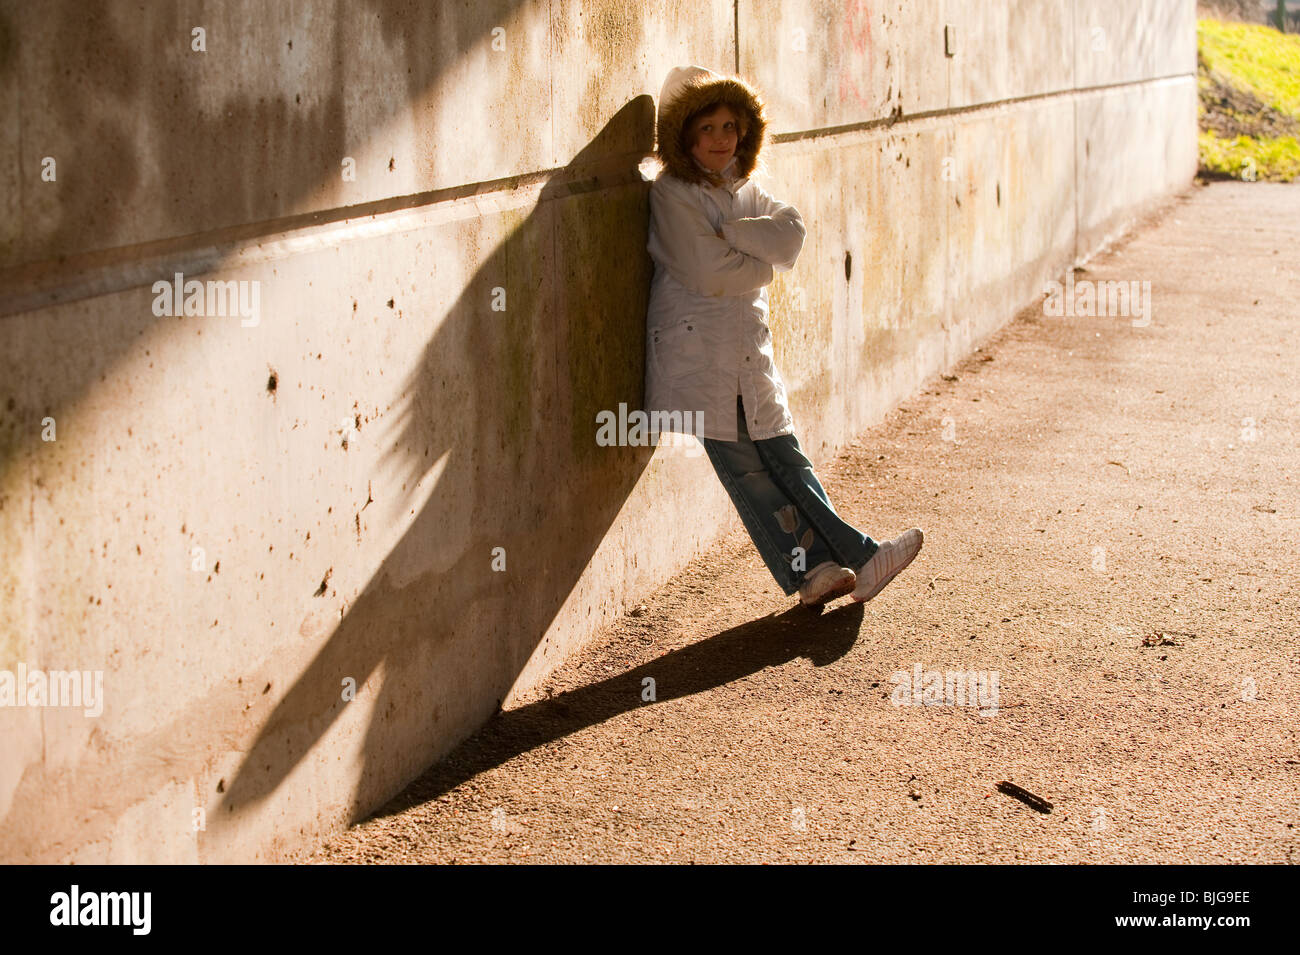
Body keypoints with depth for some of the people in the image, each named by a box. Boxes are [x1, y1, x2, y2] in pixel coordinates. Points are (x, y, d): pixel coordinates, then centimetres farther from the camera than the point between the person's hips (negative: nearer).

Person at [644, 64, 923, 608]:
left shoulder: (744, 190, 15)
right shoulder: (671, 194, -6)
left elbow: (790, 236, -4)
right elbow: (708, 273, -17)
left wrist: (727, 232, -14)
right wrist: (762, 263, -2)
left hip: (749, 349, 6)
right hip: (699, 353, -6)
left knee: (785, 460, 3)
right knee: (743, 469, -4)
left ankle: (820, 567, 1)